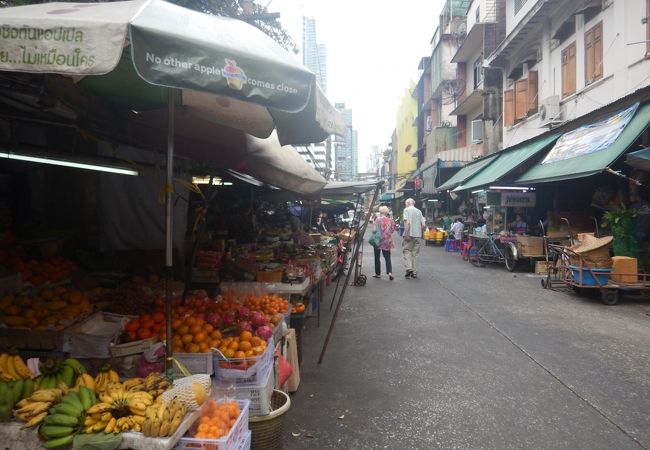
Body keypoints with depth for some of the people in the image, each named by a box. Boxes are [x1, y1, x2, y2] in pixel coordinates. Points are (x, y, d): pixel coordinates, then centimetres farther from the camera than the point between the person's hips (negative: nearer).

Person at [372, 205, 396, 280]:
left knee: (377, 257, 10)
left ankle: (378, 273, 14)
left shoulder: (378, 219, -11)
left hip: (378, 240, -3)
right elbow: (392, 230, 5)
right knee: (387, 258, 5)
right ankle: (389, 272, -13)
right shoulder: (390, 220, -1)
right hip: (387, 241, 3)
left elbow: (374, 230, -16)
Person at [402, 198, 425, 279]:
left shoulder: (406, 210, -1)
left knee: (407, 251, 3)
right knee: (415, 253, 9)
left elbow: (407, 222, -15)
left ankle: (409, 268, -14)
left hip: (410, 234, -5)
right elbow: (423, 225, 8)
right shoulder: (419, 211, 15)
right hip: (418, 235, 5)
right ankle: (414, 272, 10)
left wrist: (406, 234, -15)